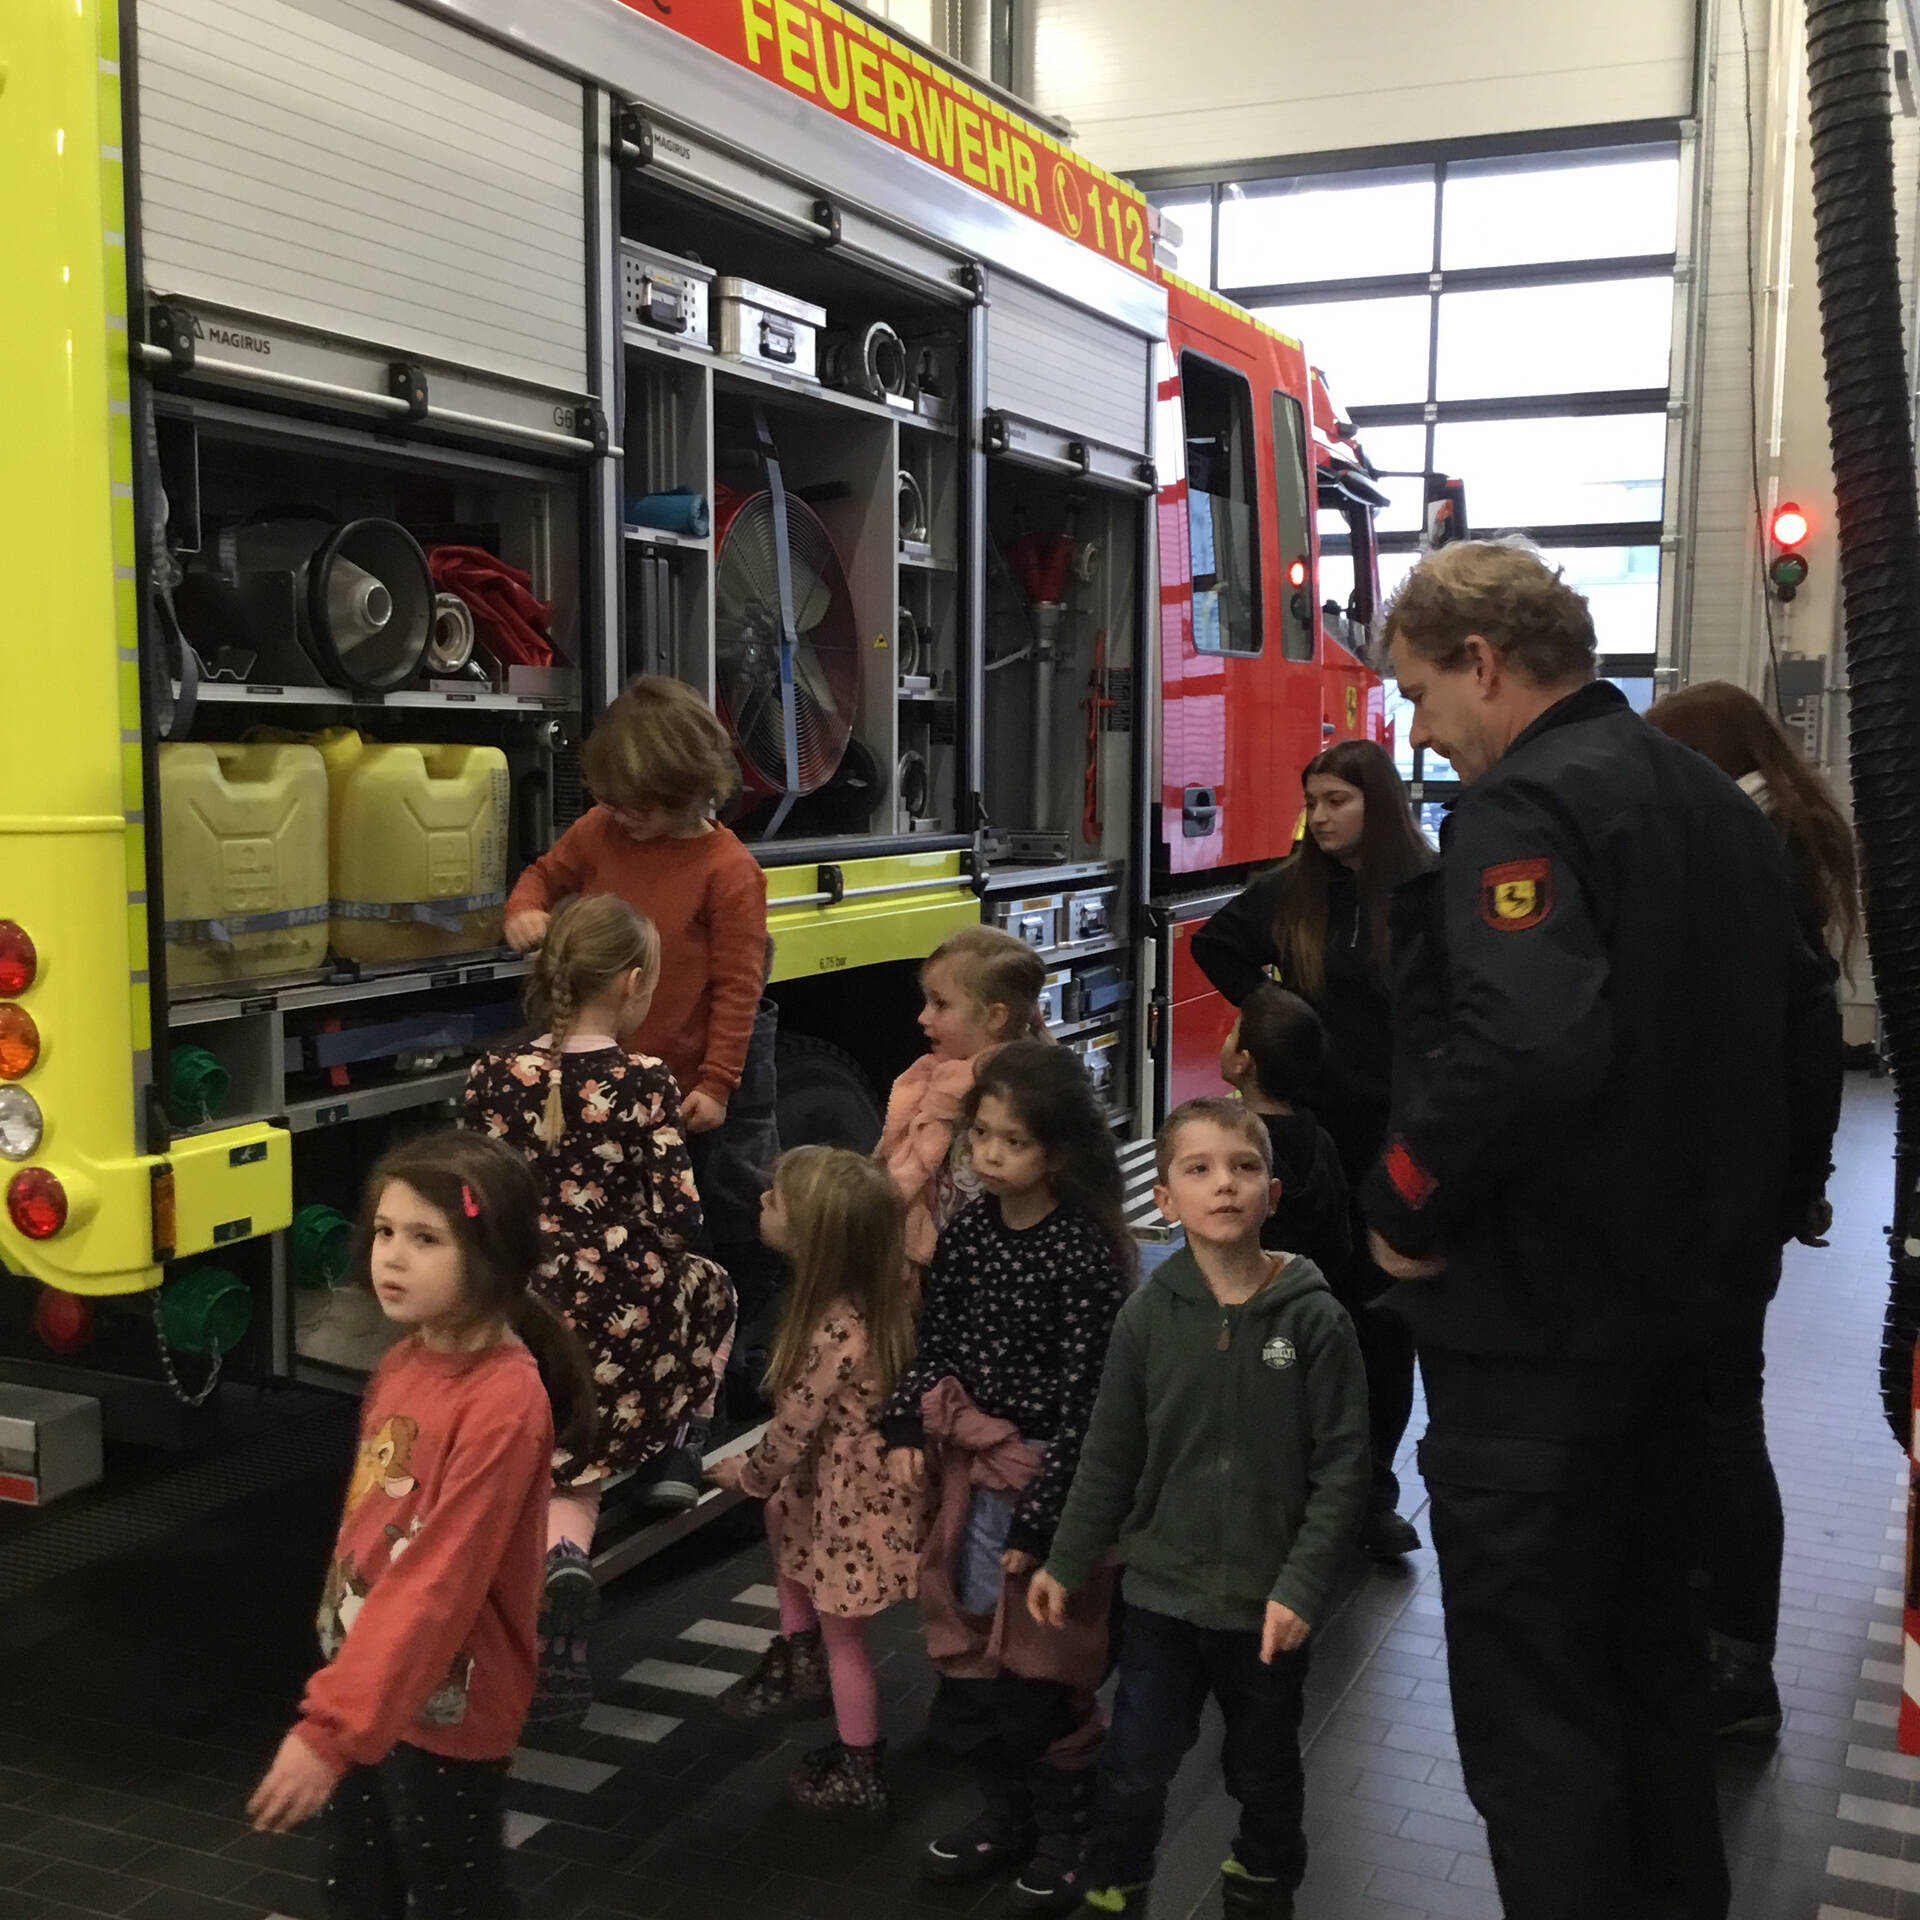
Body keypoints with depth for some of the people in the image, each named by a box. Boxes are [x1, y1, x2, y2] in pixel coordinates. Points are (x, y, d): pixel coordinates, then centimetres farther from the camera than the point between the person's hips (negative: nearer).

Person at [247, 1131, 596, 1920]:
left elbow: (438, 1582, -29)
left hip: (443, 1706, -8)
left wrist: (330, 1724, -31)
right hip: (365, 1683, 8)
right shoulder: (402, 1361, 0)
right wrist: (339, 1696, 15)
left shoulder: (504, 1399, -26)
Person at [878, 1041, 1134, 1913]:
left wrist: (1037, 1519, -16)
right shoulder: (967, 1229, -1)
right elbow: (934, 1343, 9)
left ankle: (1062, 1833, 30)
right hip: (970, 1466, 6)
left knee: (1043, 1662, 8)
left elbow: (1083, 1402, -18)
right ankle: (1005, 1811, 37)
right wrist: (906, 1429, -4)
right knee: (969, 1652, 17)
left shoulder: (1086, 1255, -19)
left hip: (1046, 1479, -6)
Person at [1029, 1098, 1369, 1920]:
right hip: (1162, 1589, 1)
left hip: (1268, 1600, -1)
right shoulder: (1148, 1313, -8)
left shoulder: (1315, 1318, -13)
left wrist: (1302, 1584, -15)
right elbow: (1110, 1455, 2)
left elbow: (1342, 1467, -11)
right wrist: (1067, 1564, 5)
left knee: (1264, 1768, 20)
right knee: (1134, 1768, 10)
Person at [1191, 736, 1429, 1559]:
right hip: (1312, 1128, 2)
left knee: (1386, 1312, 6)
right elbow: (1215, 946, 17)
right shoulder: (1291, 891, 2)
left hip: (1400, 1135, -2)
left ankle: (1374, 1491, 17)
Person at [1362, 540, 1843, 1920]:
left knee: (1530, 1688, 1)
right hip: (1682, 1305, 10)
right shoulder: (1719, 805, 12)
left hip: (1537, 1329, -10)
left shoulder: (1525, 806, -17)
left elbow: (1523, 1044, -32)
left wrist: (1406, 1206, -19)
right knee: (1650, 1637, 23)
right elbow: (1804, 1030, 17)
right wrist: (1757, 1217, 23)